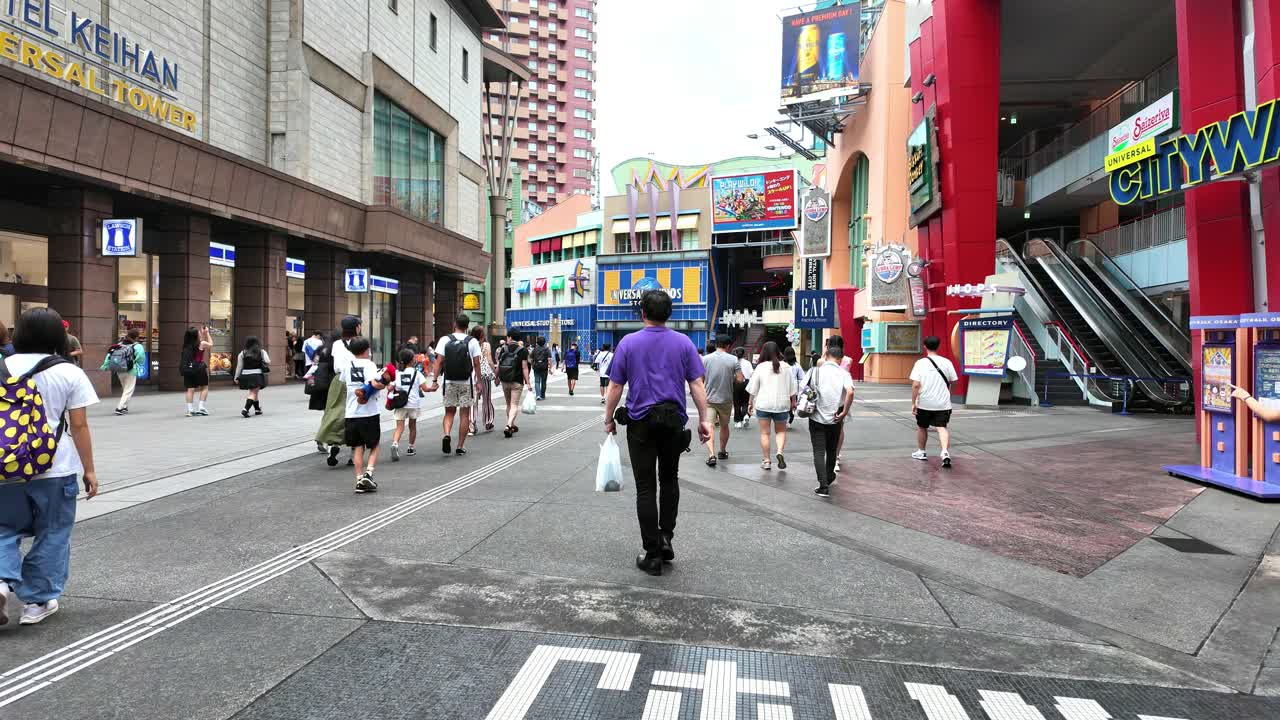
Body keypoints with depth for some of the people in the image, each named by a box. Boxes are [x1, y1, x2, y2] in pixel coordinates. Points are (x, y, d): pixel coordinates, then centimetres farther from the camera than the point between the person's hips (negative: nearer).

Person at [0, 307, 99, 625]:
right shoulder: (69, 373, -6)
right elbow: (79, 426, -7)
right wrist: (89, 469, 0)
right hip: (55, 469, -3)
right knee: (51, 535, 10)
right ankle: (37, 602, 15)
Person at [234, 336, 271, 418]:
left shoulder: (242, 353, 4)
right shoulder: (261, 352, 0)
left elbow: (239, 366, 3)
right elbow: (268, 362, -10)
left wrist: (236, 377, 8)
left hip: (245, 375, 3)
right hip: (257, 375, -3)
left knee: (253, 392, 20)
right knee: (253, 393, -4)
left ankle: (257, 409, 29)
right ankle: (245, 409, -23)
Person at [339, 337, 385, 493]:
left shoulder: (347, 365, 6)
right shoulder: (369, 364, -9)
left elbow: (343, 384, 17)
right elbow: (375, 383, -23)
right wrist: (385, 385, -5)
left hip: (351, 413, 4)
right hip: (369, 413, -4)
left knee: (357, 447, 11)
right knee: (374, 446, 11)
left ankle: (359, 479, 9)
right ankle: (368, 473, -7)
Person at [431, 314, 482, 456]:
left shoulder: (445, 340, -2)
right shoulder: (472, 341, -3)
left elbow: (439, 361, -6)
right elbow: (476, 364, -2)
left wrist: (435, 381, -3)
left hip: (449, 382, 1)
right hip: (466, 383, -1)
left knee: (449, 412, 15)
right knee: (464, 414, 8)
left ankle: (447, 435, -11)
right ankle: (461, 446, 10)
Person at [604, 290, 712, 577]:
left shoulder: (628, 342, -3)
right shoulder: (684, 342, 1)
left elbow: (615, 386, -3)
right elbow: (697, 384, -3)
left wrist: (609, 419, 7)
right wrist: (704, 419, 2)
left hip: (640, 421, -2)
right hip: (673, 420, 2)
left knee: (646, 487, 1)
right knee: (669, 480, 20)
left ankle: (653, 554, 3)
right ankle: (666, 538, 13)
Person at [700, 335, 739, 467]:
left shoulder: (705, 359, -4)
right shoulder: (733, 359, -6)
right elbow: (739, 378, -9)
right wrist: (730, 379, 10)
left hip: (709, 398, -1)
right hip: (726, 399, 1)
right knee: (724, 426, 21)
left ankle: (711, 454, -22)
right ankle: (722, 451, 36)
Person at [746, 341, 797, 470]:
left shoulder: (761, 367, -5)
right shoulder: (786, 367, -1)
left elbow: (753, 388, -1)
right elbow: (792, 388, 5)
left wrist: (750, 403, 10)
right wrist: (793, 401, 18)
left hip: (763, 404, -1)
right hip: (782, 404, 1)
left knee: (764, 433, 7)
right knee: (781, 431, 16)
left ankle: (766, 461, 8)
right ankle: (780, 451, -8)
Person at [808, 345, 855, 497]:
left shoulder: (814, 371, -3)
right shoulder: (843, 374, -6)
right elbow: (850, 392, -22)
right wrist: (844, 412, -13)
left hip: (816, 417, -1)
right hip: (834, 418, 1)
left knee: (819, 452, 1)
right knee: (832, 450, 21)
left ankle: (823, 486, -9)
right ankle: (829, 478, 41)